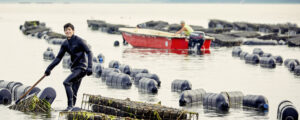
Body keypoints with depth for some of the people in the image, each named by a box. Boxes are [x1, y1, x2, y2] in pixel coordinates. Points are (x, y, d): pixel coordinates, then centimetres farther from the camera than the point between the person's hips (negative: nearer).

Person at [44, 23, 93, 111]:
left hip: (81, 68, -7)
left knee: (66, 82, -22)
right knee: (73, 92, 7)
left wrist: (89, 67, -23)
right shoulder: (65, 44, 9)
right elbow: (58, 58, 15)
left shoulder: (78, 41, -10)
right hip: (74, 68, 7)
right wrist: (49, 68, 9)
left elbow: (89, 53, -12)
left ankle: (70, 105, -21)